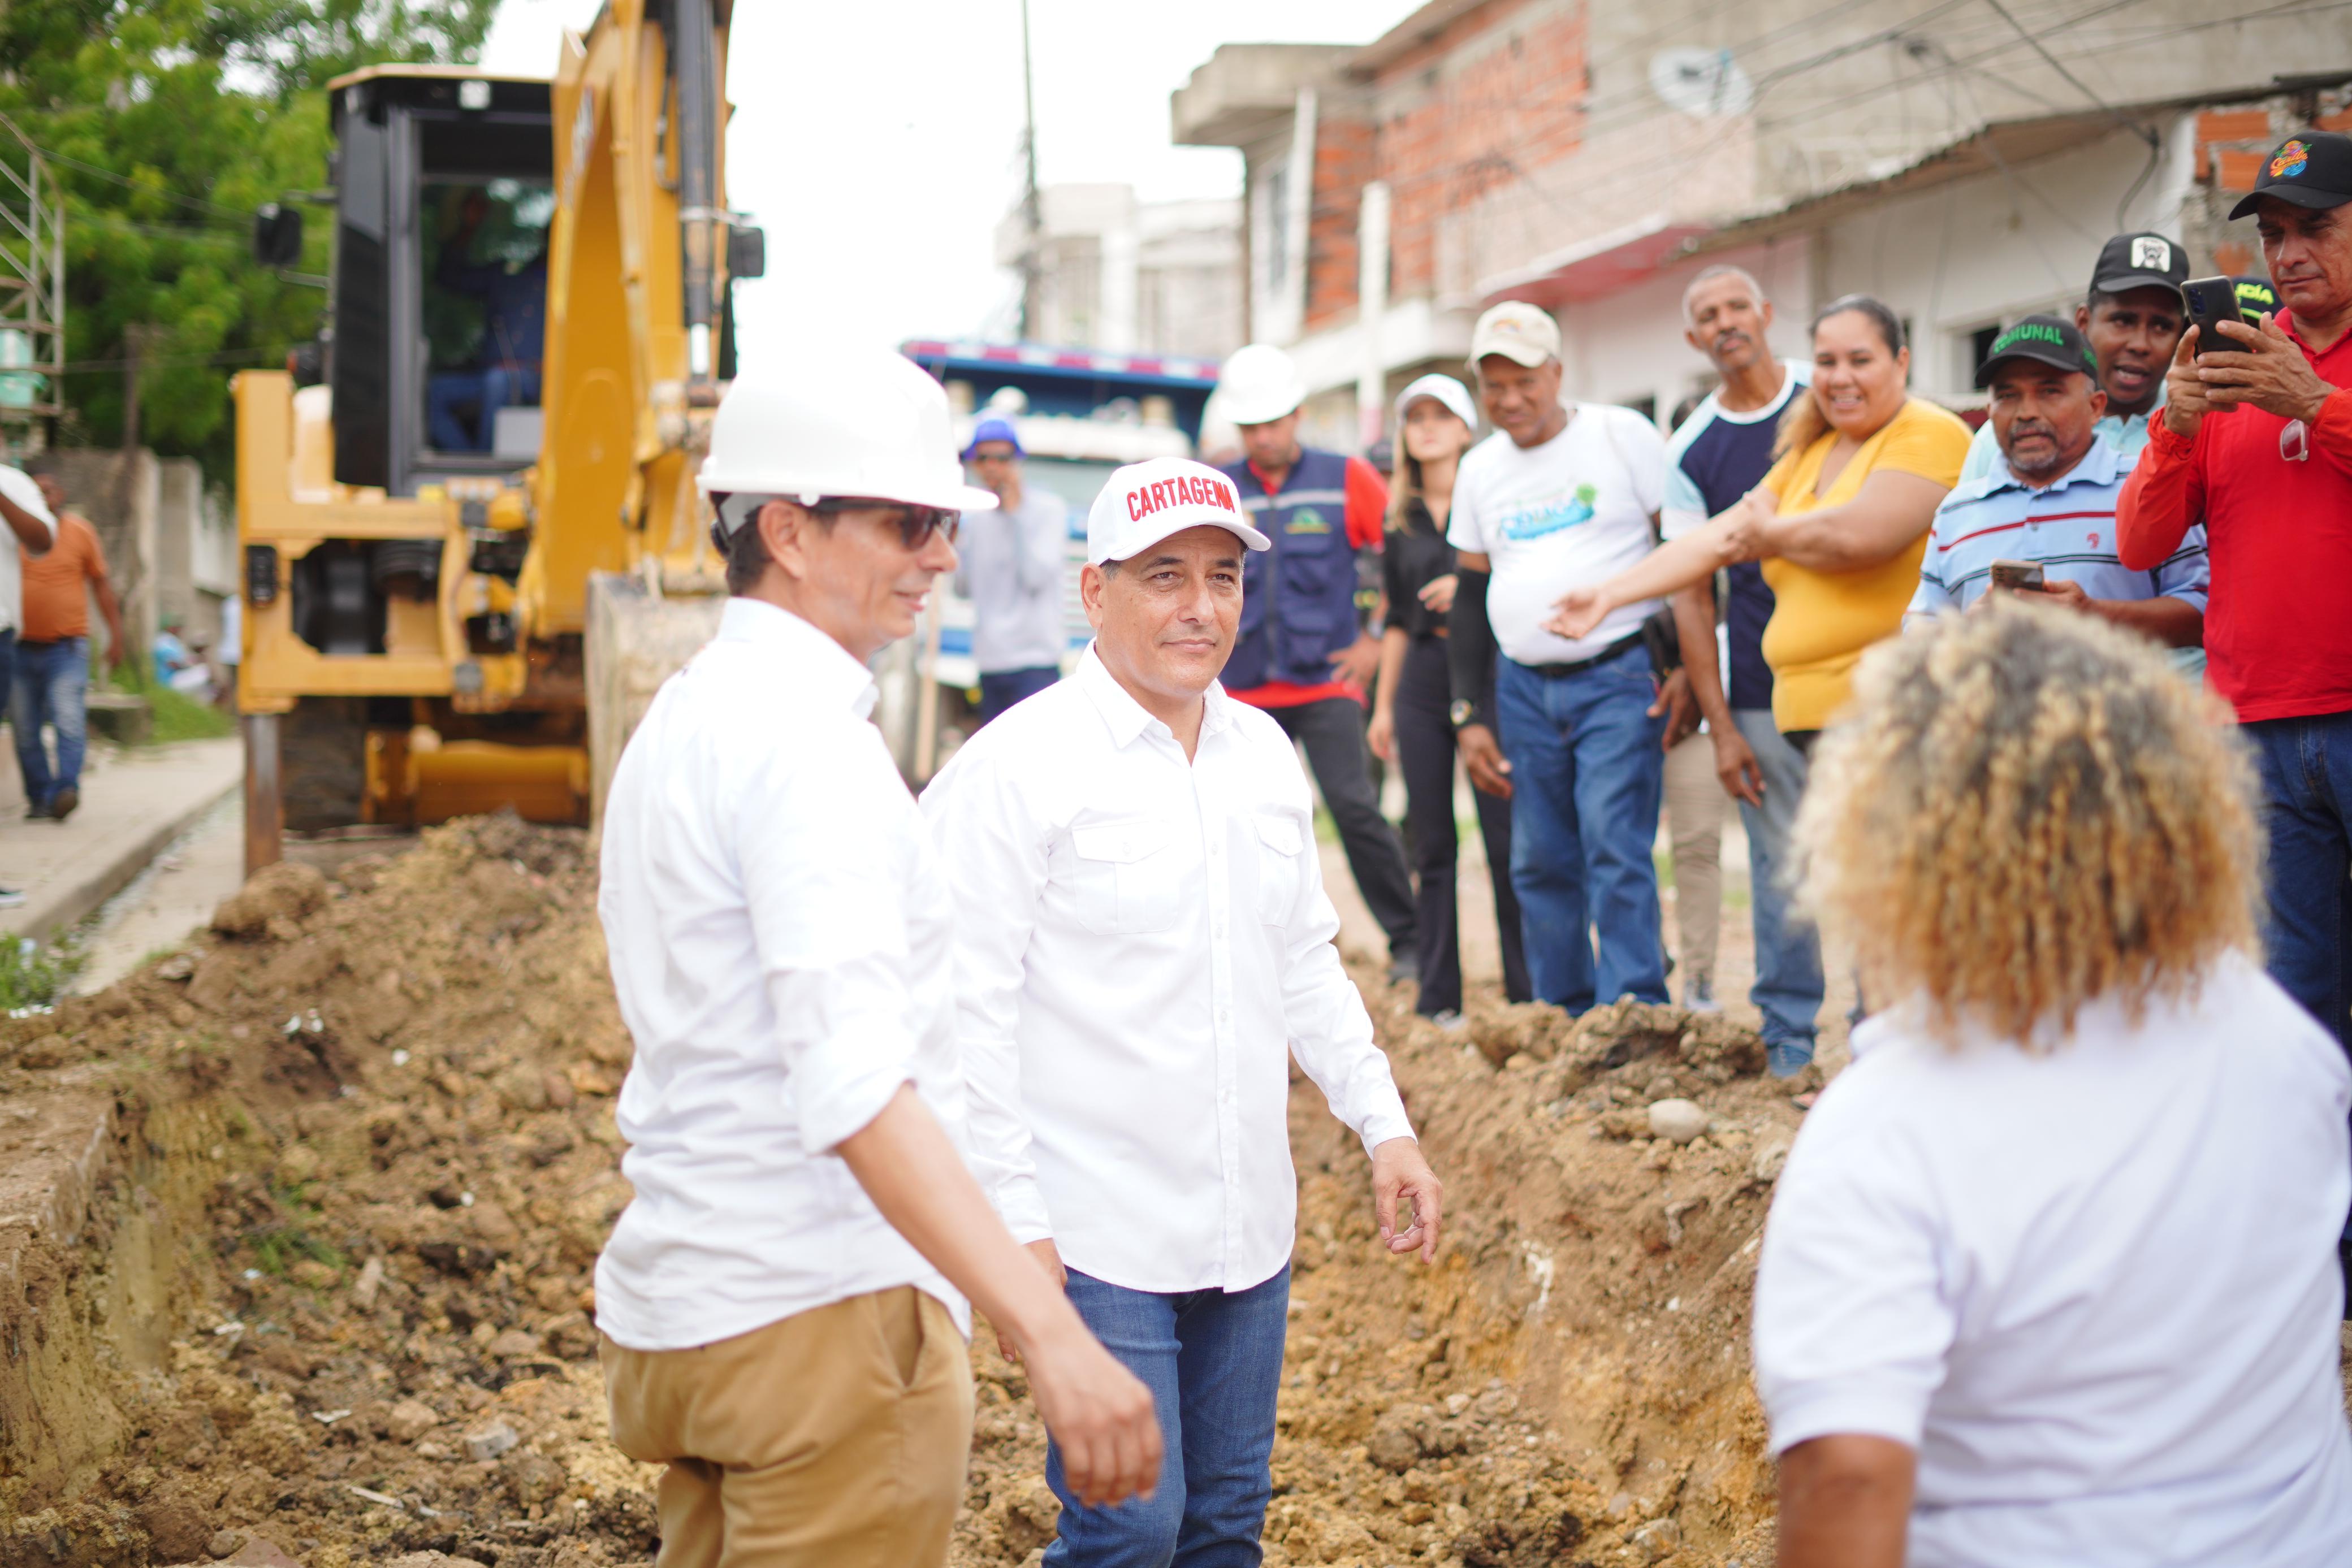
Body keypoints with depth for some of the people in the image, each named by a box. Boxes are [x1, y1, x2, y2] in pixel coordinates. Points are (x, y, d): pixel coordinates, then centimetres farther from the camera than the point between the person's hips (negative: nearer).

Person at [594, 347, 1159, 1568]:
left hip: (675, 1312, 10)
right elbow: (853, 1082, -29)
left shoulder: (681, 720, 15)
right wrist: (1051, 1336, -35)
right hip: (817, 1313, -10)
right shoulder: (807, 742, -17)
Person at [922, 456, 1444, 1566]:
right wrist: (1012, 1215, -16)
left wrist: (1384, 1127, 14)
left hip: (1249, 1225, 7)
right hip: (1096, 1238, -7)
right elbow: (968, 1011, -13)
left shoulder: (1263, 750, 10)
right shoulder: (1019, 767, -12)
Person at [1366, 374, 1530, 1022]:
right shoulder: (1401, 518, 14)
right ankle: (1437, 998, 8)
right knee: (1432, 846, 4)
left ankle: (1527, 992, 2)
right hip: (1422, 682, 4)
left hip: (1488, 671, -4)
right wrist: (1383, 704, 15)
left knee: (1505, 841, -5)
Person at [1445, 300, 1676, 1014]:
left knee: (1615, 848, -14)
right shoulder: (1479, 470, 13)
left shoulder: (1623, 437, -2)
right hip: (1524, 686, 5)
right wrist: (1469, 715, 13)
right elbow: (1471, 597, 18)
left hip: (1620, 679, -5)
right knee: (1539, 864, 5)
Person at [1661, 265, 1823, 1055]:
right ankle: (1788, 1042, 12)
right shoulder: (1688, 451, 6)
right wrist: (1720, 725, 0)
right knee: (1781, 869, 2)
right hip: (1761, 689, 1)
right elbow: (1691, 594, 6)